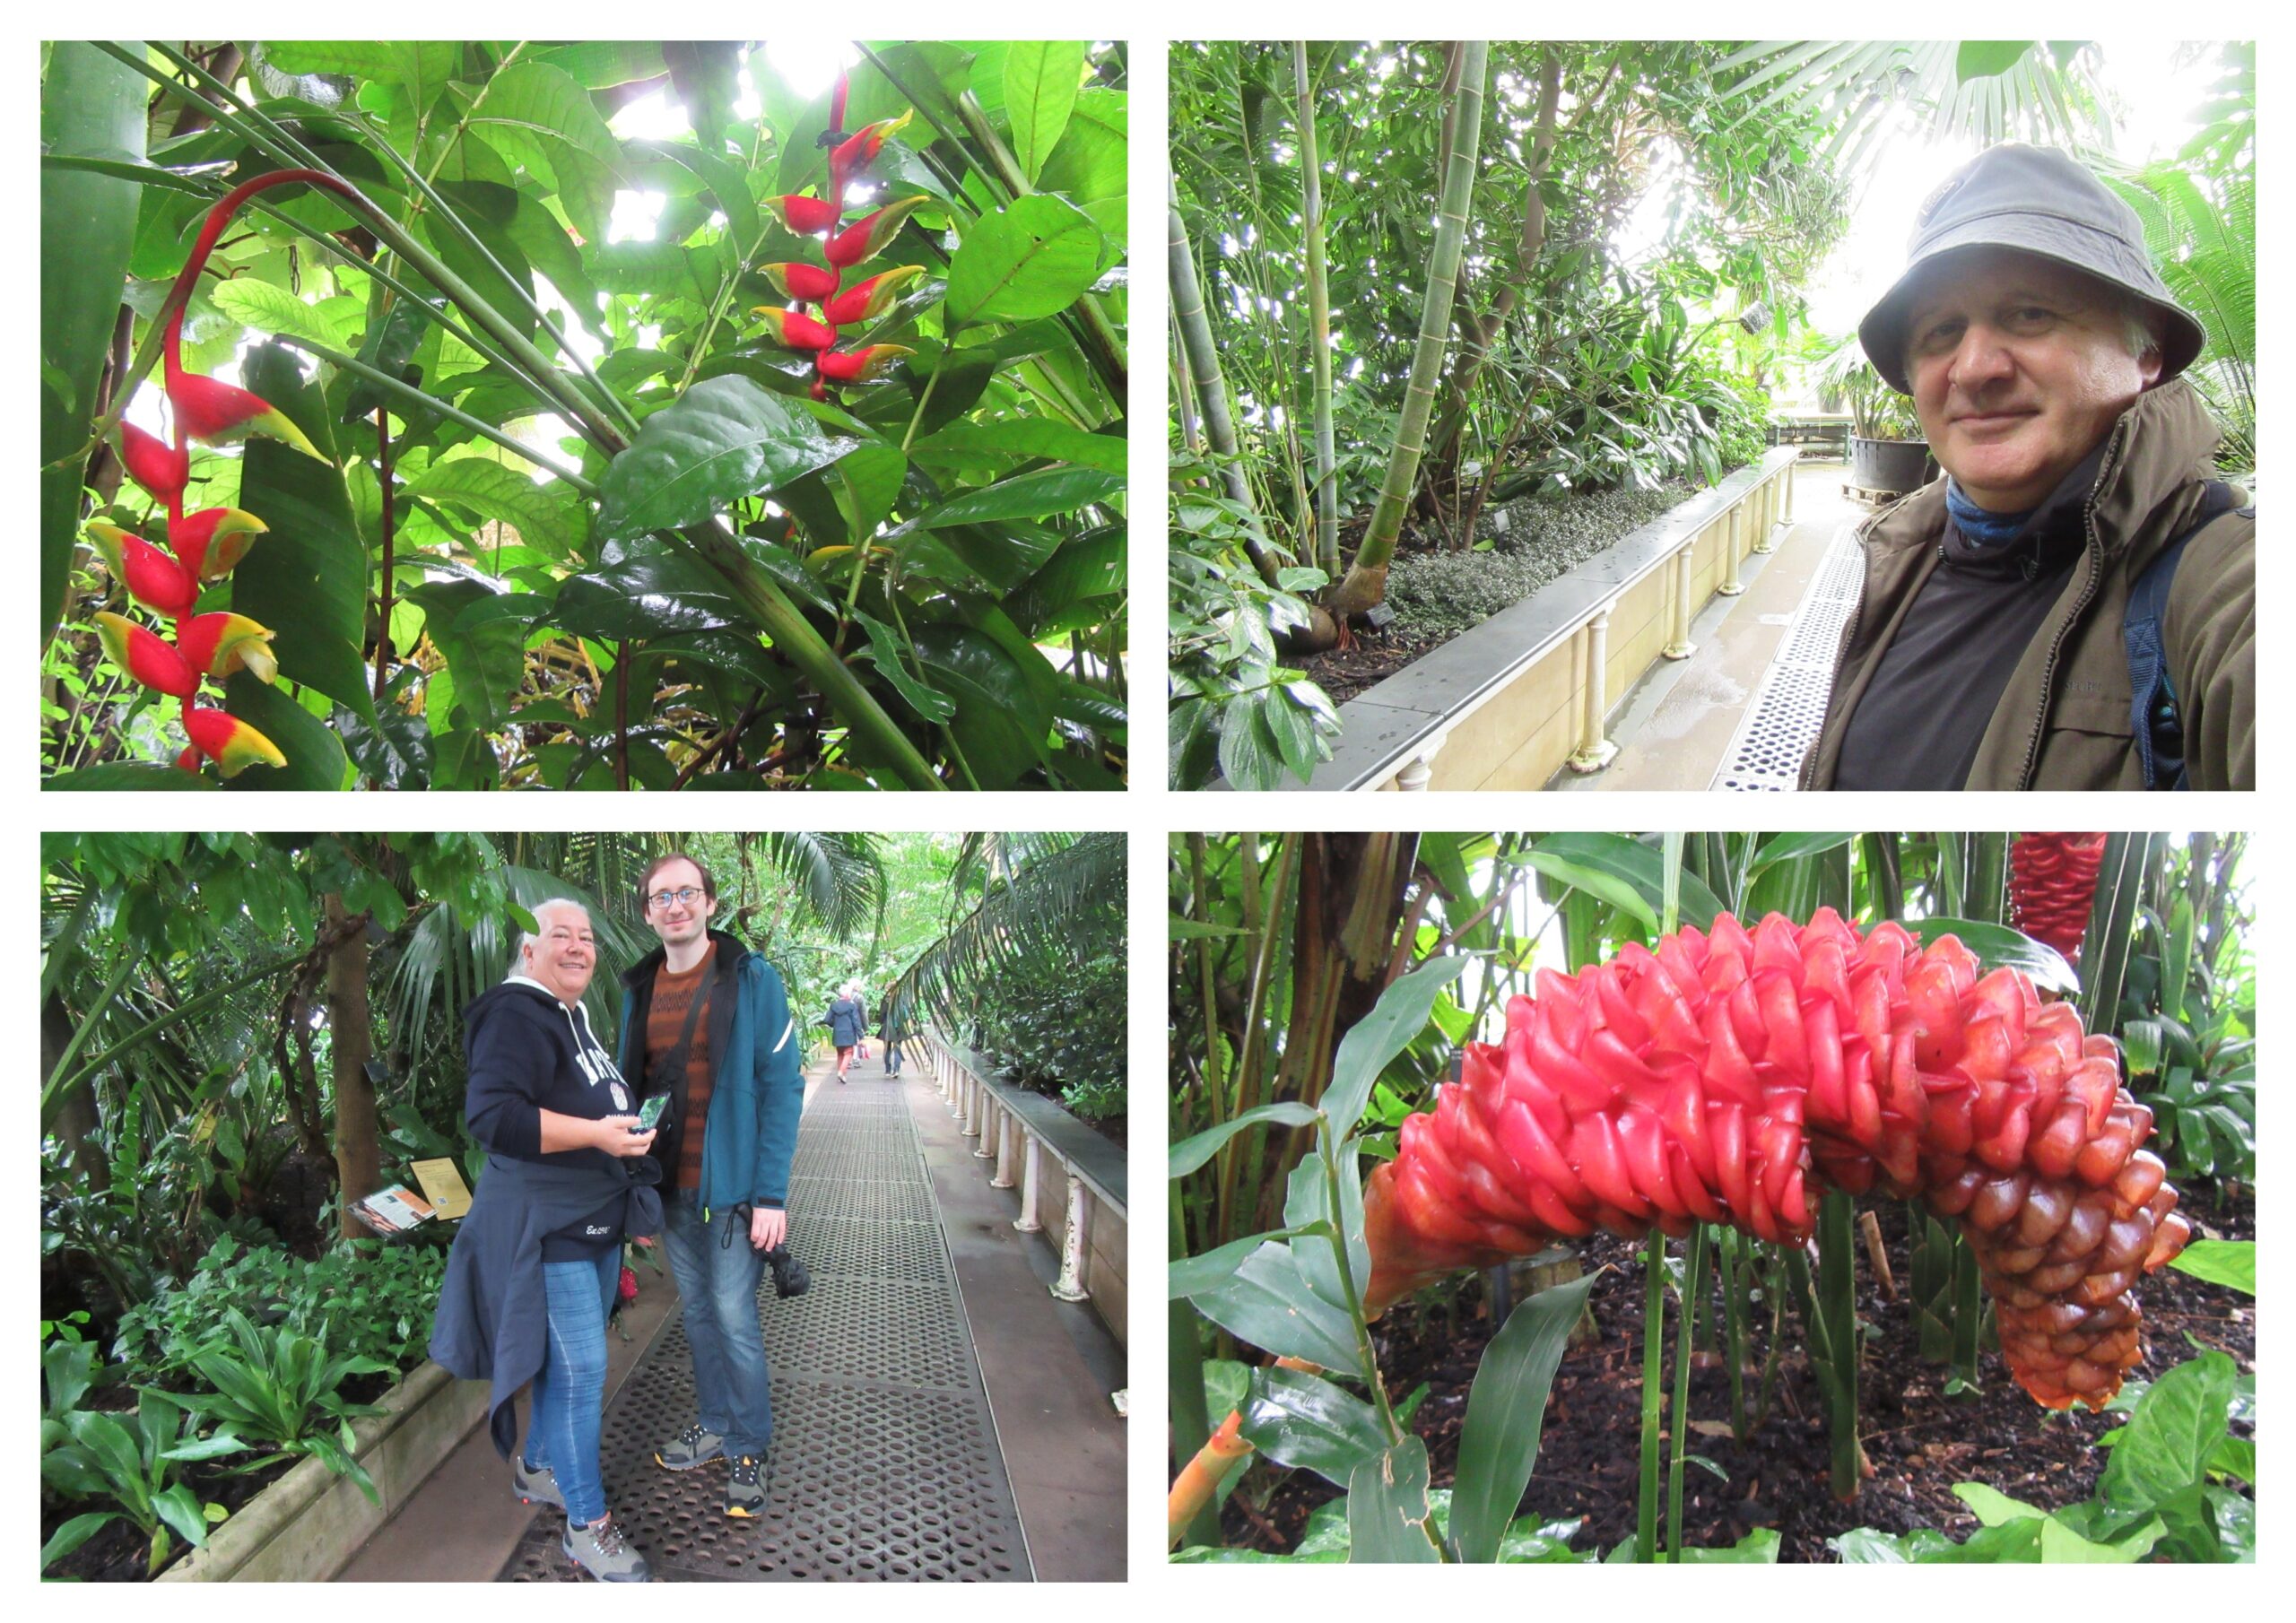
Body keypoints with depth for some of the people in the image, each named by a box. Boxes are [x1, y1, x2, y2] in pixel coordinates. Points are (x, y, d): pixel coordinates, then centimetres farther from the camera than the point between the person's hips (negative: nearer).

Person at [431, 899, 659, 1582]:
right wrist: (595, 1134, -30)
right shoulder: (515, 1016, -15)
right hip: (545, 1226, -10)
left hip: (594, 1220, 10)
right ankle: (587, 1525, 2)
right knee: (579, 1370, -8)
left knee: (569, 1363, 19)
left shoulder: (575, 1018, 17)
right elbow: (492, 1115, -27)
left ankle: (537, 1467, 38)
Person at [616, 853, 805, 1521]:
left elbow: (781, 1085, -11)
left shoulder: (752, 979, -9)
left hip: (732, 1187, -5)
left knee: (734, 1318, -1)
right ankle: (715, 1426, 32)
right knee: (697, 1311, 16)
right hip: (671, 1187, 5)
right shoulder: (639, 988, 7)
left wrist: (771, 1193, -16)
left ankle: (748, 1450, 15)